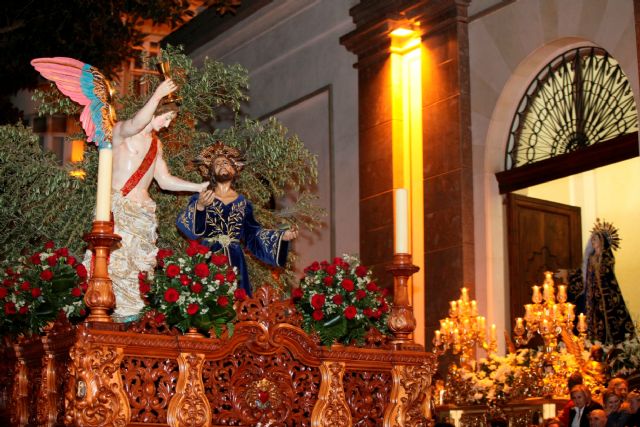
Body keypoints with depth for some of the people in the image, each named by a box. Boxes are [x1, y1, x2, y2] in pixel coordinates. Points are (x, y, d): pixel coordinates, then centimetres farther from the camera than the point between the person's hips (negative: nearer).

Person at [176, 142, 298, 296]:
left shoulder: (242, 202, 13)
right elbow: (185, 225, -11)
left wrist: (282, 236, 3)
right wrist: (199, 207, -30)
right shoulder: (201, 198, 4)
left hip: (234, 262, 3)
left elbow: (253, 233, 12)